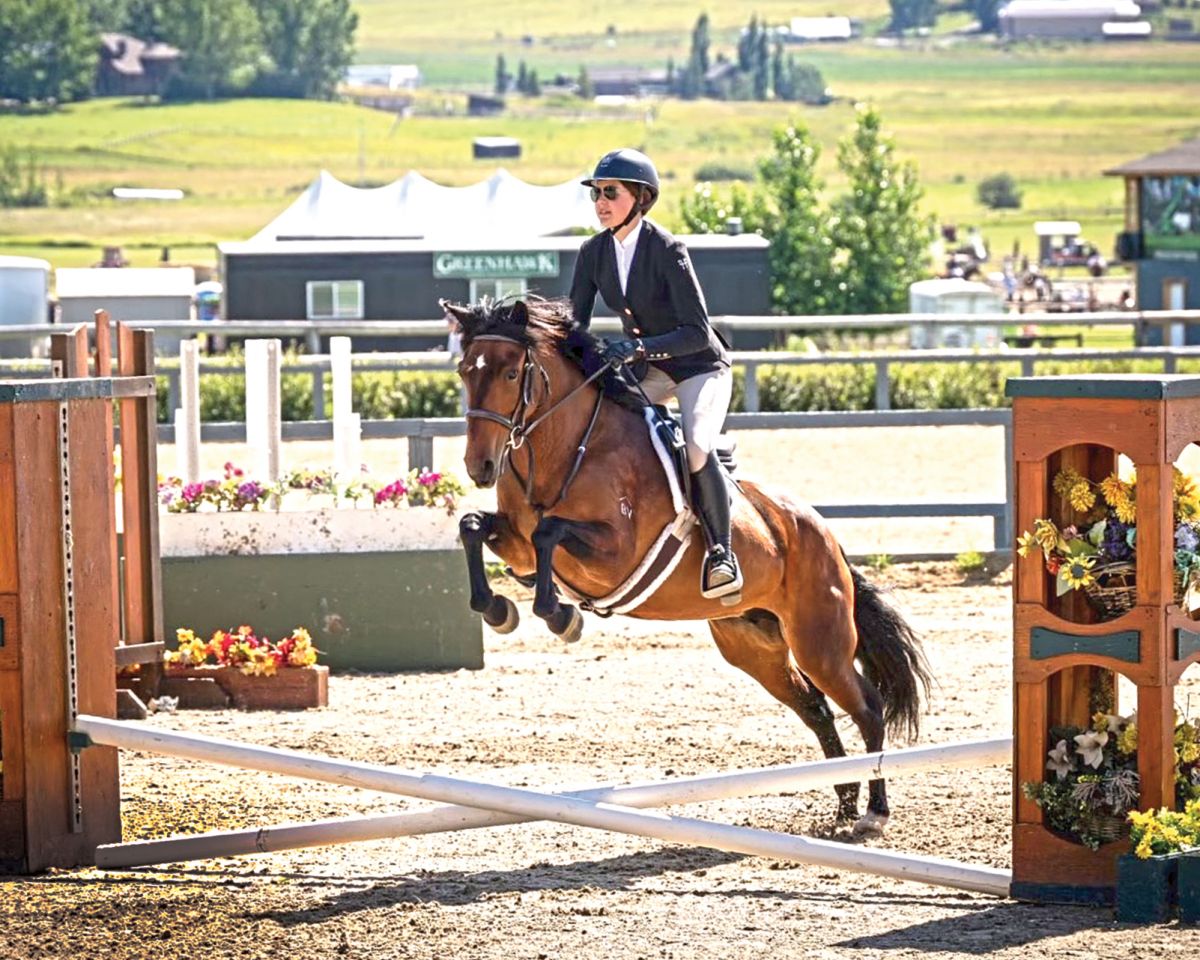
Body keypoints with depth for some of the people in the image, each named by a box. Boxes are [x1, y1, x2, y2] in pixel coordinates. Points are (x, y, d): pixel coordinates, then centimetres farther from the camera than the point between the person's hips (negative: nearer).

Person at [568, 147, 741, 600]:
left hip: (700, 368, -7)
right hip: (646, 373, 7)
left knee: (696, 448, -32)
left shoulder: (666, 250, -23)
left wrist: (640, 346, -39)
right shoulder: (593, 252, -5)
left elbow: (697, 332, -26)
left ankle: (721, 553, -21)